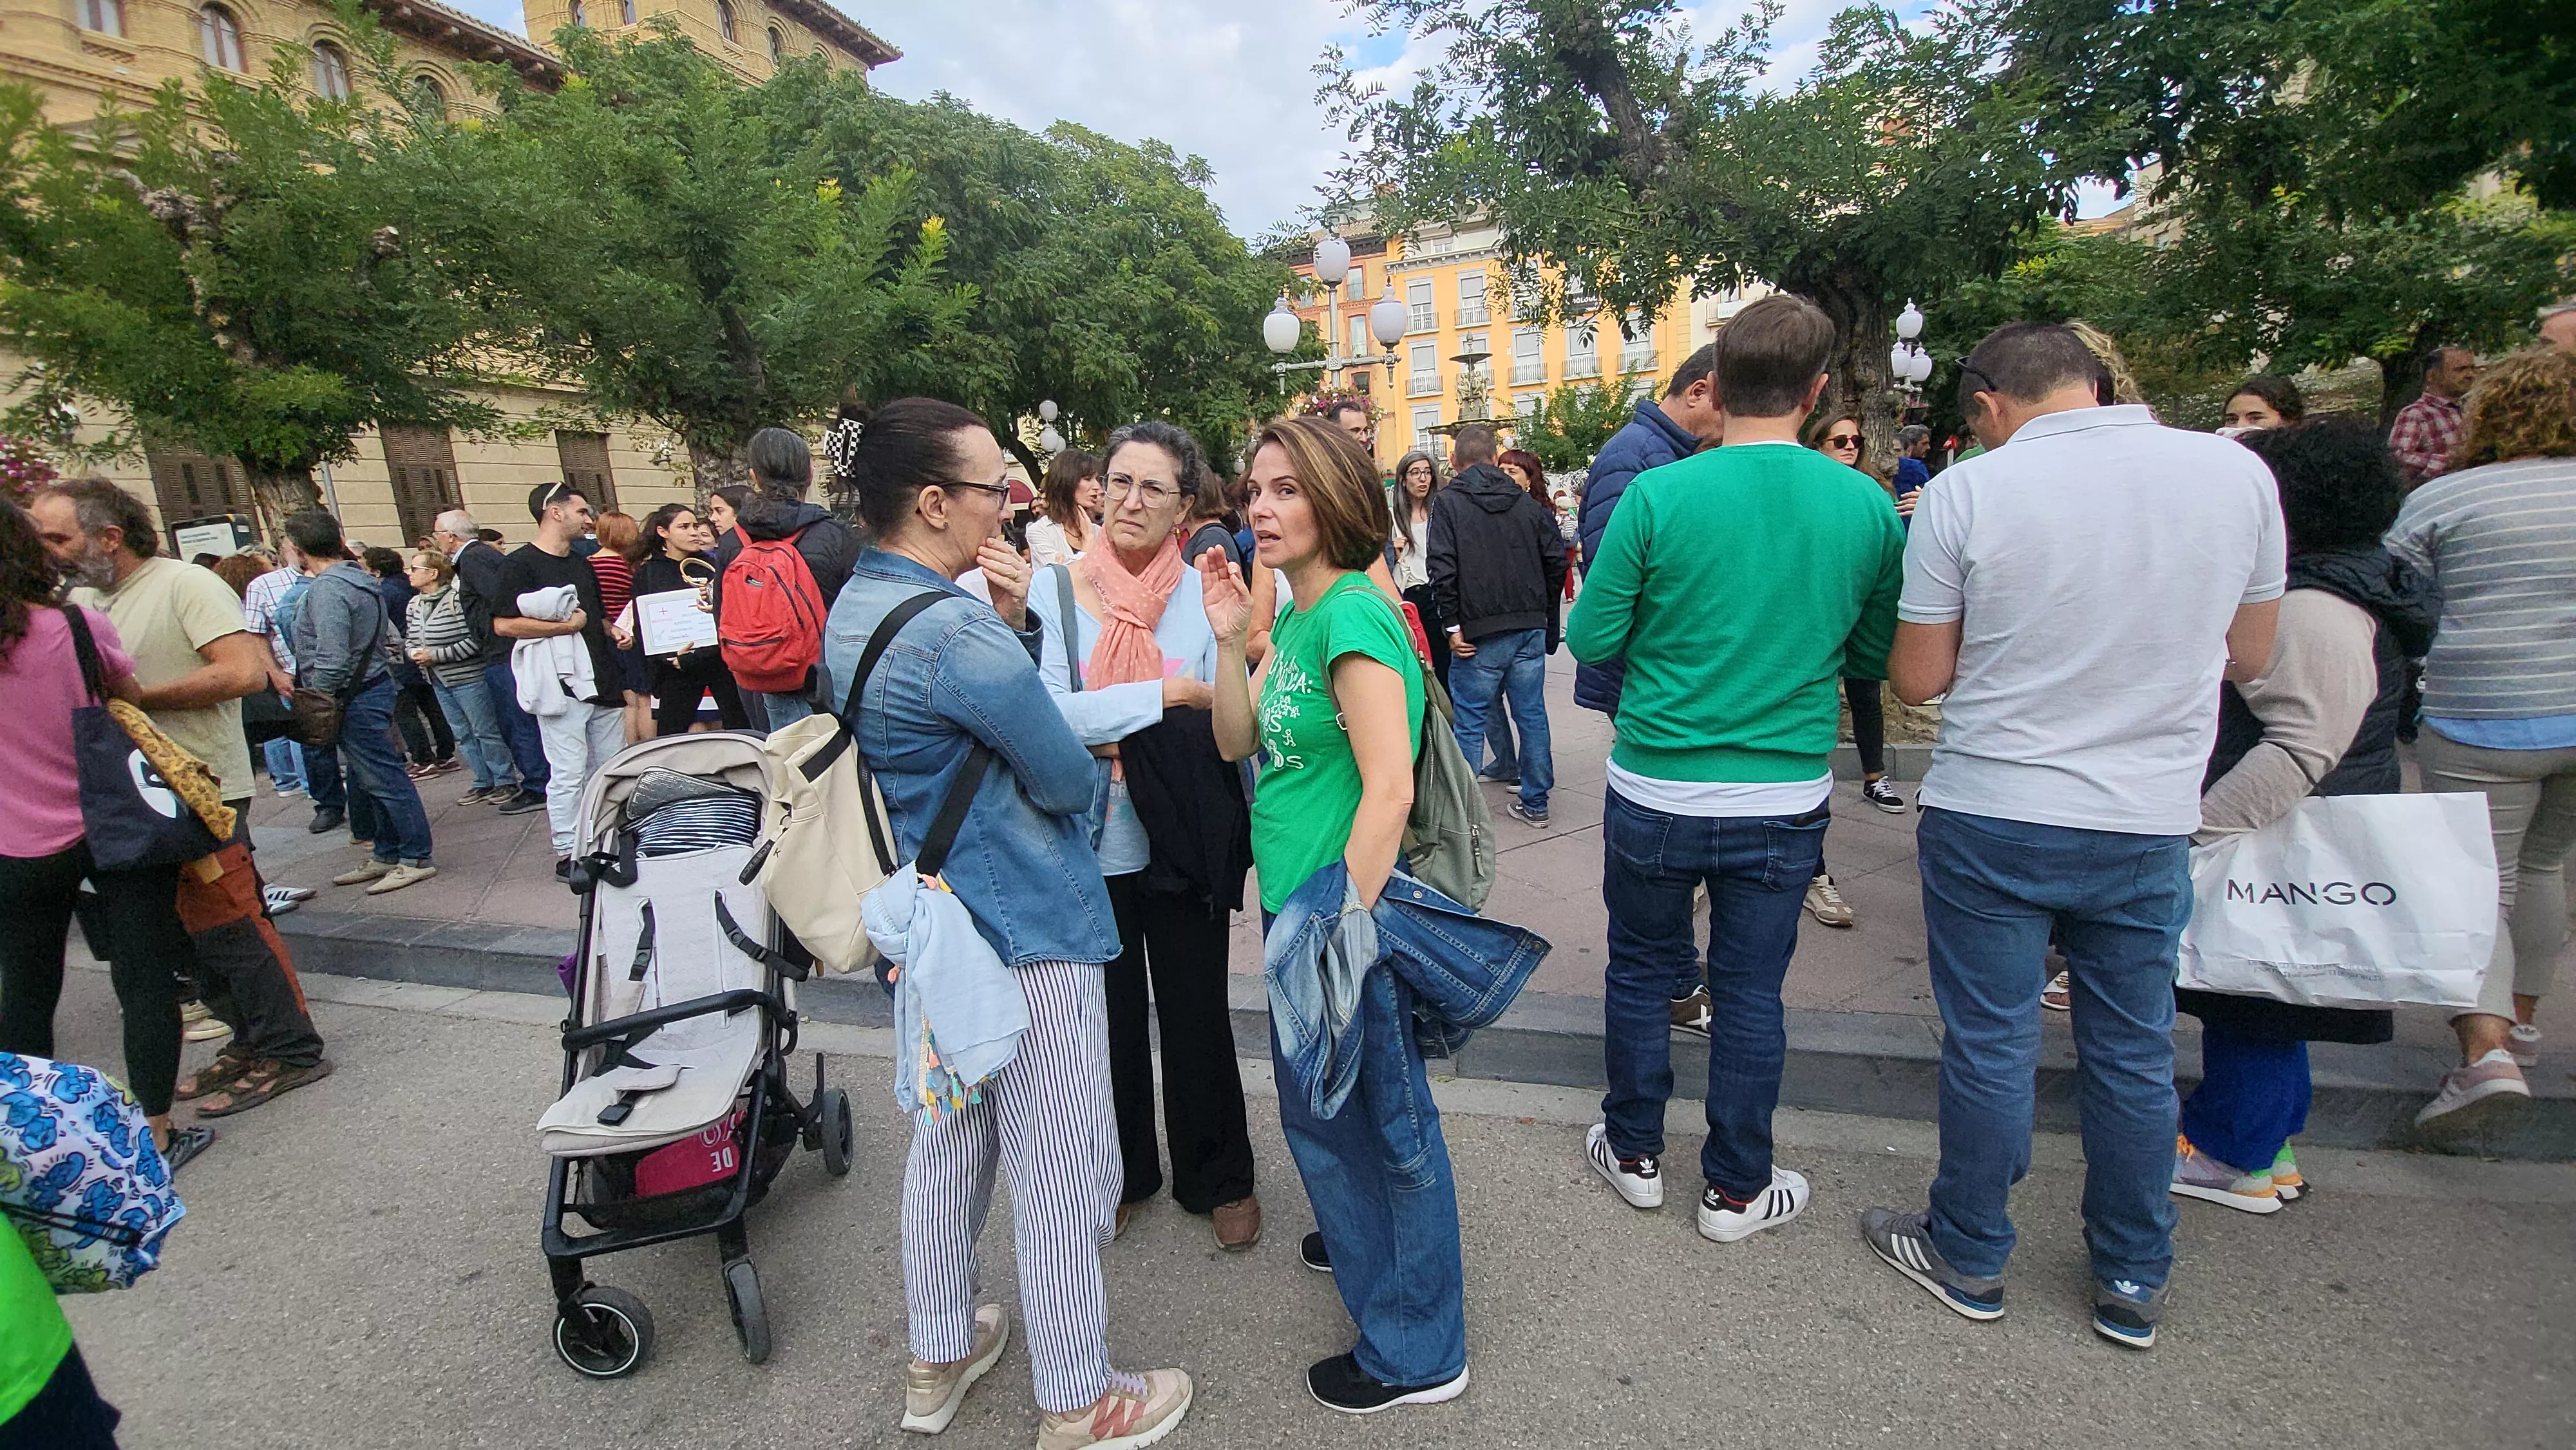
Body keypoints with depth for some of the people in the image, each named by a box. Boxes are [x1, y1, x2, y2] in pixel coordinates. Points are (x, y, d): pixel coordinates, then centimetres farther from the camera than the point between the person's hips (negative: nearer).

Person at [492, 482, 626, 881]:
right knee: (569, 773, -6)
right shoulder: (521, 563, -5)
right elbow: (504, 624, -14)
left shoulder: (582, 565, 20)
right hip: (560, 685, -8)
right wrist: (564, 625, -12)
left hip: (601, 681, 8)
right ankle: (567, 856, 3)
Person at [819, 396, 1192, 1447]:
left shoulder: (853, 609, 6)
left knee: (947, 1138, 23)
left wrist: (1013, 622, -4)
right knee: (1060, 1167, 7)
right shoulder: (956, 630, -24)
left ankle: (937, 1356, 43)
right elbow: (1069, 780, -17)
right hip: (1026, 925, -10)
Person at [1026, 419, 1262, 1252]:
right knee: (1108, 1019, 18)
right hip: (1086, 850, 1)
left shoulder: (1204, 595, -3)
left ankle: (1219, 1178, 38)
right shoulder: (1054, 588, -5)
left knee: (1197, 1020, 13)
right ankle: (1122, 1173, 44)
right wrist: (1165, 696, -19)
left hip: (1181, 850, 0)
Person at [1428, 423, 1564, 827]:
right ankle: (1535, 803, 19)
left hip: (1479, 633, -4)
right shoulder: (1528, 502, 10)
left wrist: (1452, 625, -9)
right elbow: (1557, 560, 8)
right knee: (1532, 714, 11)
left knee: (1470, 722, 3)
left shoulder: (1448, 502, -3)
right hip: (1531, 628, 5)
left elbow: (1443, 569, -14)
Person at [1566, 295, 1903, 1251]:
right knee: (1750, 992, 15)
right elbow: (1874, 655, 6)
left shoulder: (1658, 495, -13)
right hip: (1785, 802, 2)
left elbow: (1589, 640, -8)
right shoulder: (1869, 508, -5)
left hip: (1655, 794, -1)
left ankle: (1635, 1153, 36)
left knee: (1640, 971, 17)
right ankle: (1736, 1190, 32)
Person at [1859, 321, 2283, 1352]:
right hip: (2151, 822, 4)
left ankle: (1969, 1260, 29)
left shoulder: (1967, 492, -12)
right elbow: (2249, 656, 8)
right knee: (2135, 1058, 17)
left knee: (1989, 1048, 10)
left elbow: (1917, 679, -8)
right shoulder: (2239, 473, -1)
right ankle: (2134, 1286, 34)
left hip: (1991, 819, -3)